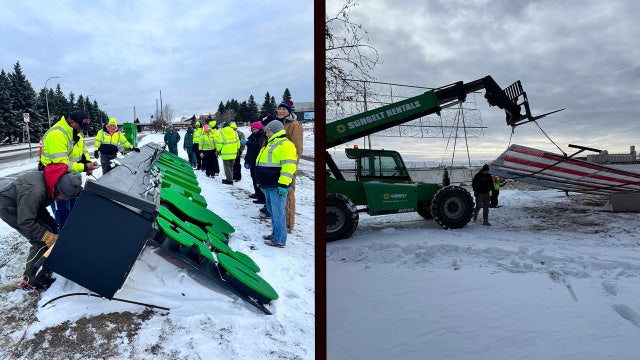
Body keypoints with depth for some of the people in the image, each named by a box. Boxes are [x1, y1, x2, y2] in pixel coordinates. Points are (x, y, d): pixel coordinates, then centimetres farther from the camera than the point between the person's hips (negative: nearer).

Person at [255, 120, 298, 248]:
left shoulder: (285, 145, -14)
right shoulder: (271, 144, 19)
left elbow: (289, 166, -23)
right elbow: (263, 164, 27)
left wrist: (283, 184, -26)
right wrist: (261, 182, 27)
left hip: (277, 187, -10)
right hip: (268, 186, 10)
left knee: (278, 213, -6)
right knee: (272, 211, 18)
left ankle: (279, 240, 1)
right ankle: (275, 234, 30)